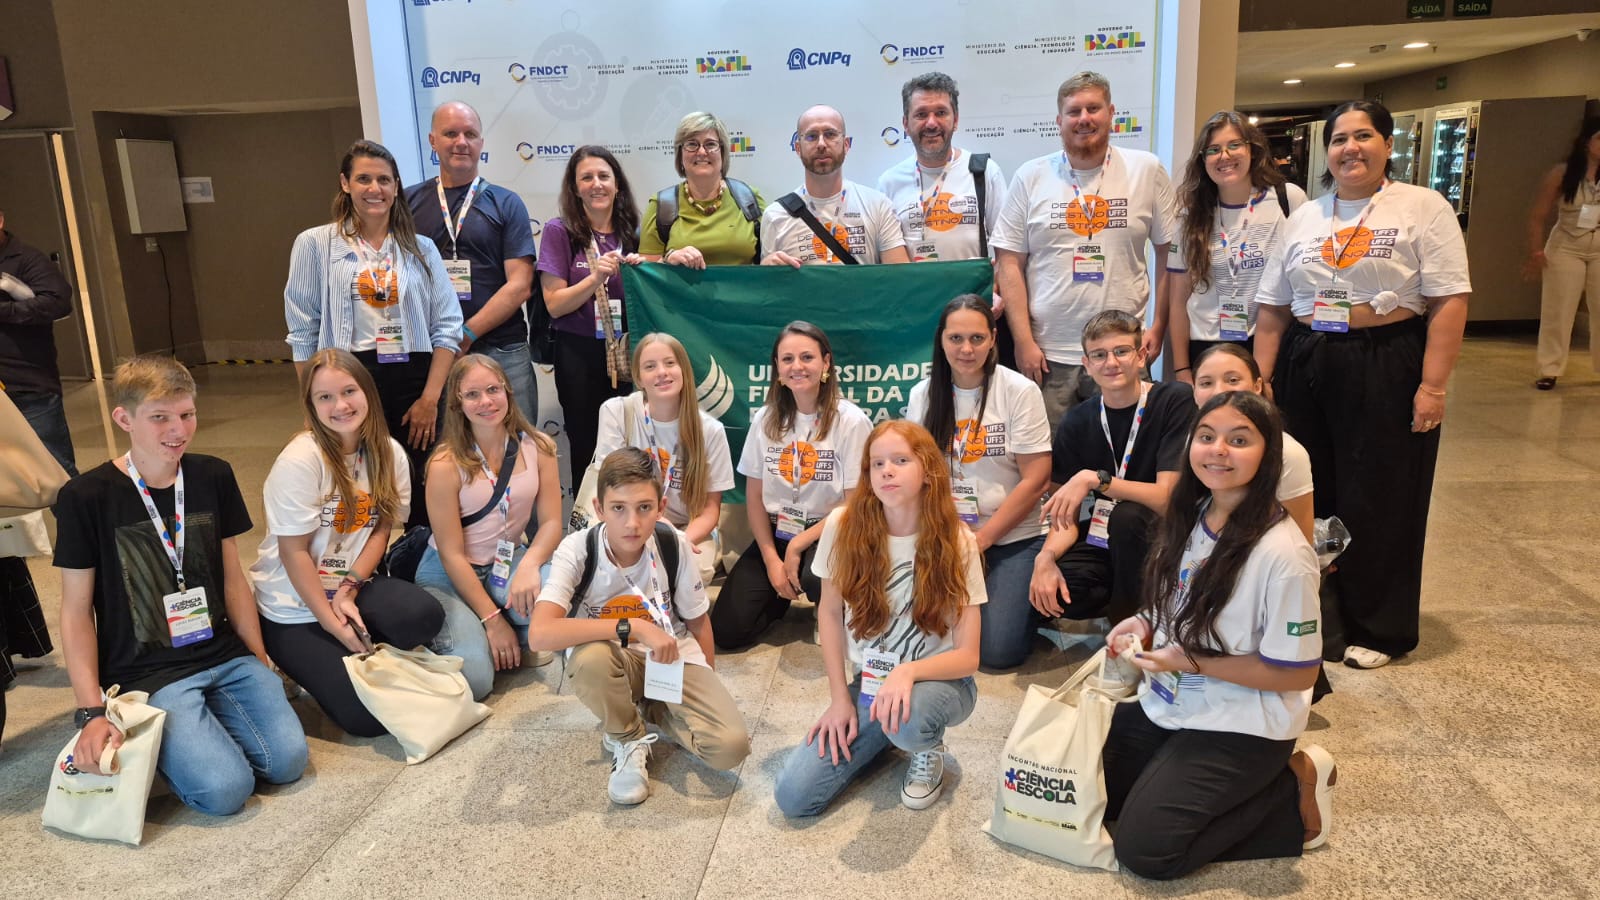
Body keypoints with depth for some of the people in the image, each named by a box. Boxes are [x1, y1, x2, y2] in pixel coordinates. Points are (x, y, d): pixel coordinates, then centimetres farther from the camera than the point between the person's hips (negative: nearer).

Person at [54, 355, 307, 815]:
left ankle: (198, 722, 10)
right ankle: (150, 739, 8)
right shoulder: (85, 497, -8)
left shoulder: (214, 477, 4)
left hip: (225, 656, 4)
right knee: (227, 788, -21)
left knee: (287, 759, -15)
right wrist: (92, 712, -10)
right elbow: (76, 612, -4)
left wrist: (260, 659, 8)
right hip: (145, 674, -4)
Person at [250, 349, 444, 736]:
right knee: (369, 716, -16)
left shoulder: (390, 453, -3)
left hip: (354, 585, 5)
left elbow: (382, 529, 1)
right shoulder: (300, 460, -19)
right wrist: (333, 625, -16)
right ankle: (319, 664, 14)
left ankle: (362, 654, 2)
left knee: (424, 615, -29)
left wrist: (349, 590, -14)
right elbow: (294, 552, -16)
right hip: (293, 606, -5)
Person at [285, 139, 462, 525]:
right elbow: (304, 332, 3)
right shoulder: (314, 244, 3)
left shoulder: (421, 248, 7)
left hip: (413, 379, 2)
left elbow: (447, 326, 3)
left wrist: (430, 397, -4)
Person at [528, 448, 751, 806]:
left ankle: (655, 711, 10)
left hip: (674, 659, 1)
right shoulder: (577, 550, -24)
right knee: (590, 656, -39)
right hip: (615, 663, -1)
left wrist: (707, 689, 7)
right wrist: (633, 627, -39)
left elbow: (697, 619, 1)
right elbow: (540, 634, -39)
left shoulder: (674, 544, -17)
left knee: (731, 746, -22)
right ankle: (628, 740, -7)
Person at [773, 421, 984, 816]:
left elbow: (967, 656, -14)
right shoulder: (844, 525, -10)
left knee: (908, 719, -40)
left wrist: (908, 671, -33)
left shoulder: (956, 542, -14)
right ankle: (883, 735, 15)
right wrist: (840, 697, -4)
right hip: (865, 682, 3)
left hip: (936, 679, -2)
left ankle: (928, 748, 0)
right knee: (793, 797, -13)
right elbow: (830, 613, 3)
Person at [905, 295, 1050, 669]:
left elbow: (1036, 479, -11)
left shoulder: (1020, 392, -9)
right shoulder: (923, 395, 2)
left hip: (1012, 537, -3)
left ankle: (1024, 602, 18)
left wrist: (982, 538, -13)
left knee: (997, 650, -14)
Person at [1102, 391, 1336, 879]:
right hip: (1169, 705, 8)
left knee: (1145, 850, -12)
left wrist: (1189, 661, -21)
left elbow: (1298, 673, -19)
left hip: (1241, 729, -7)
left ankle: (1292, 795, 5)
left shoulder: (1282, 554, -25)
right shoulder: (1190, 517, -1)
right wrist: (1146, 625, -5)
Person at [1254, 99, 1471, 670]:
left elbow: (1449, 301, -9)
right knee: (1310, 497, 10)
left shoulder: (1423, 208, -2)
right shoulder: (1303, 218, 12)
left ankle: (1378, 629, 19)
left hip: (1386, 370, -4)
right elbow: (1272, 309, 12)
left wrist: (1432, 385, -15)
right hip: (1306, 367, 5)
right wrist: (1262, 379, 5)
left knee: (1379, 504, 3)